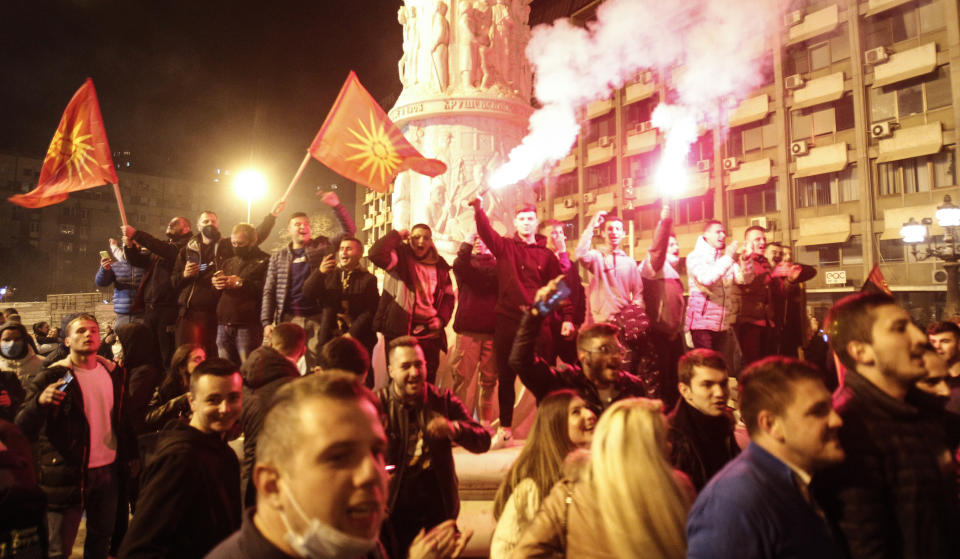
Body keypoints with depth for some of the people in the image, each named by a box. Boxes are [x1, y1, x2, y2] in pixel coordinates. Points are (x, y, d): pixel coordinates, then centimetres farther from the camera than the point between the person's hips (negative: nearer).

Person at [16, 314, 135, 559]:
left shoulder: (113, 372, 4)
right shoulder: (50, 378, -10)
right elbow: (23, 428, -15)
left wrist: (130, 456, 14)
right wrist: (39, 402, -35)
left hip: (108, 471, 4)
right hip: (67, 474, -4)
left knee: (102, 535, 19)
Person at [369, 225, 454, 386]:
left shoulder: (439, 264, 9)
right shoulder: (400, 257, -2)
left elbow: (449, 295, 16)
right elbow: (376, 254, -21)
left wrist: (442, 318, 1)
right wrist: (397, 235, -10)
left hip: (430, 331, 3)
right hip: (399, 330, -3)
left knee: (428, 381, 10)